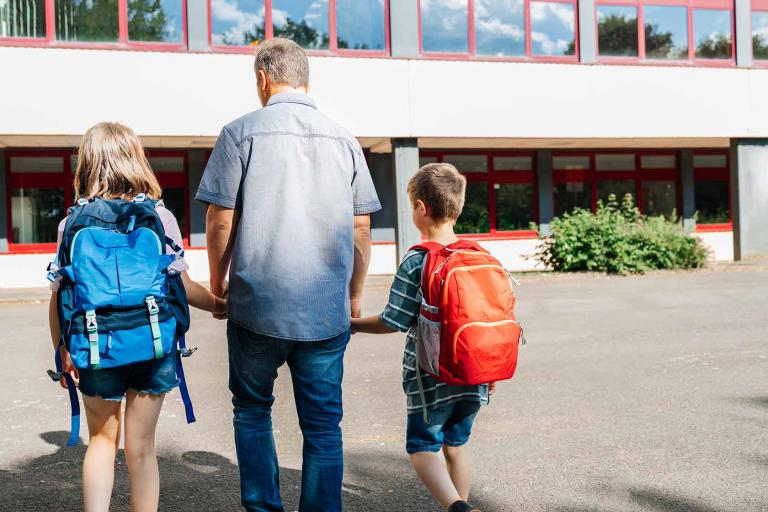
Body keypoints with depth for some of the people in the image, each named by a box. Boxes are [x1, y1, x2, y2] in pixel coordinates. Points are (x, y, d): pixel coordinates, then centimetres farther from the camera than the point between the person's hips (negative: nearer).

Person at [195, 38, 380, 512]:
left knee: (252, 410, 18)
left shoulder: (241, 133, -3)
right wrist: (355, 296, 17)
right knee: (323, 424, 10)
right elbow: (361, 229, 7)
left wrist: (217, 283, 11)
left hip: (258, 305, -2)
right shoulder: (344, 140, 6)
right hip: (329, 311, 2)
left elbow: (221, 220, -4)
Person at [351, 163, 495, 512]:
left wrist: (355, 324, 4)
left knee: (422, 447, 7)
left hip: (431, 377, -5)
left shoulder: (415, 262, -14)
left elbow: (394, 322, -13)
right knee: (457, 444, 20)